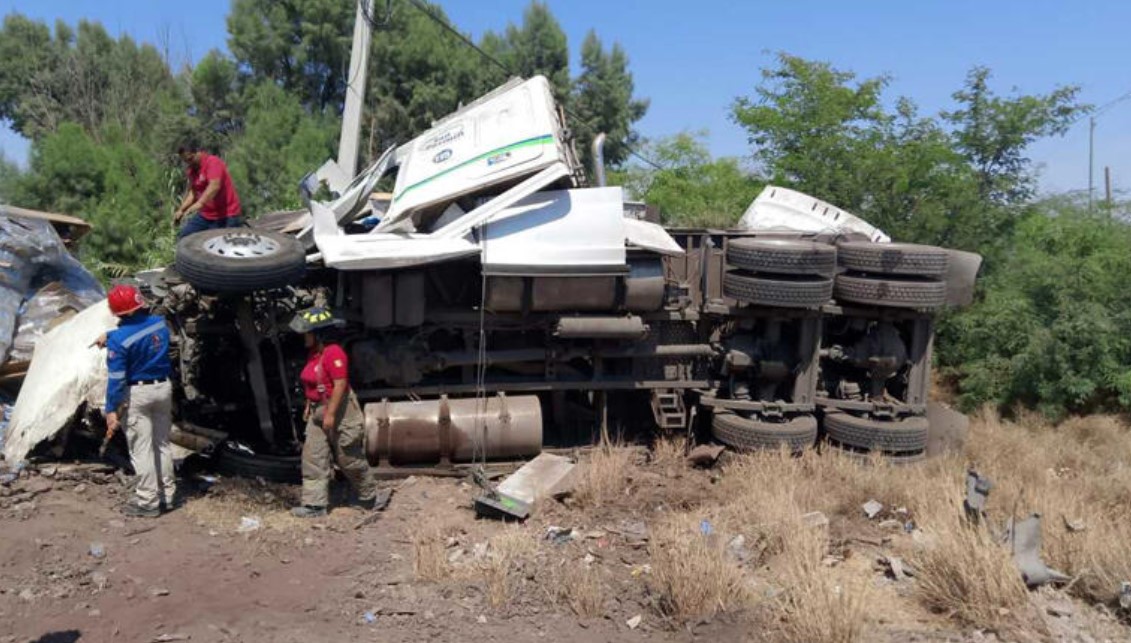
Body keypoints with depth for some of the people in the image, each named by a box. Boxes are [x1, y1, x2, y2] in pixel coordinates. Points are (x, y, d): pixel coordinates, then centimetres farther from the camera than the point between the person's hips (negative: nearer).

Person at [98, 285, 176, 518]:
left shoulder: (119, 339, -19)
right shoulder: (159, 323, -2)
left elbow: (117, 378, -18)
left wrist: (111, 409, -14)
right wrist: (110, 336, 28)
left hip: (136, 394, -6)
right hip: (163, 388, 6)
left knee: (141, 449, 2)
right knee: (162, 444, 16)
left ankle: (148, 501, 7)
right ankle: (167, 494, 24)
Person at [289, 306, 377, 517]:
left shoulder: (333, 353, -21)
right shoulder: (314, 353, 9)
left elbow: (340, 385, -24)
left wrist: (330, 414, -24)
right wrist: (309, 405, 17)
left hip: (339, 410, -9)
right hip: (319, 411, 9)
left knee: (348, 457, 5)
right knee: (313, 457, 4)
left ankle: (370, 496, 25)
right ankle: (315, 504, 8)